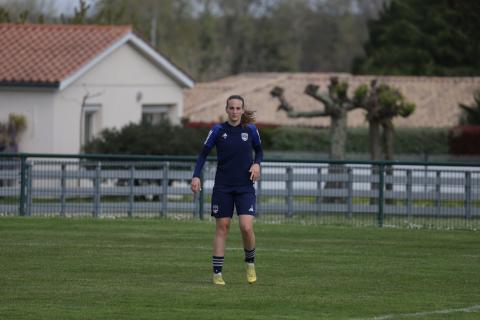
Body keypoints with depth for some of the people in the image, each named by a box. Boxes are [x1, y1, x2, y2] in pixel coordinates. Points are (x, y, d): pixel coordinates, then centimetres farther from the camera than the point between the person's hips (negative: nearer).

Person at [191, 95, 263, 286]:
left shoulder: (251, 130, 0)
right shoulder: (218, 130, -3)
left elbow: (259, 151, 14)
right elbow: (204, 154, 1)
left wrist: (257, 164, -7)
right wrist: (196, 176, -11)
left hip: (245, 187, 0)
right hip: (222, 187, 0)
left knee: (247, 228, -13)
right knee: (222, 228, 2)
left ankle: (250, 263, 14)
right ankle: (217, 273, 8)